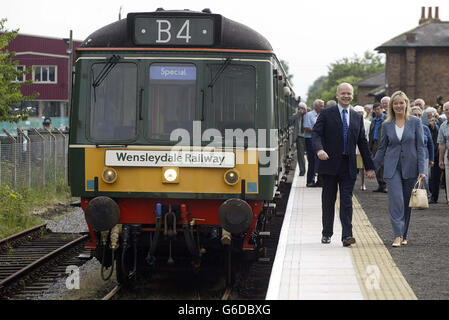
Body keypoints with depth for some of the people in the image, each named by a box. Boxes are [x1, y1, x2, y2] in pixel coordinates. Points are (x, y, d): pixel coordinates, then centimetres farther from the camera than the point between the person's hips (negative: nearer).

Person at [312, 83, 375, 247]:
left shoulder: (357, 118, 12)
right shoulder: (326, 114, 2)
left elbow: (363, 143, 15)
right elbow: (316, 133, -7)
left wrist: (369, 166, 12)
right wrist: (319, 149, -29)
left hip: (348, 166, 2)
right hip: (330, 164, -2)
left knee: (347, 201, -6)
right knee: (328, 201, 8)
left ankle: (347, 235, -11)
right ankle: (327, 233, 20)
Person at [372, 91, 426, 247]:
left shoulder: (415, 122, 1)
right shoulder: (387, 125, 5)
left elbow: (420, 147, -1)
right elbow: (382, 148, 12)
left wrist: (421, 169, -7)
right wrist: (373, 168, 11)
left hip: (410, 167, 0)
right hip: (392, 168, 0)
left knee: (407, 202, 7)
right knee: (396, 200, -12)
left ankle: (404, 235, 19)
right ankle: (398, 235, -15)